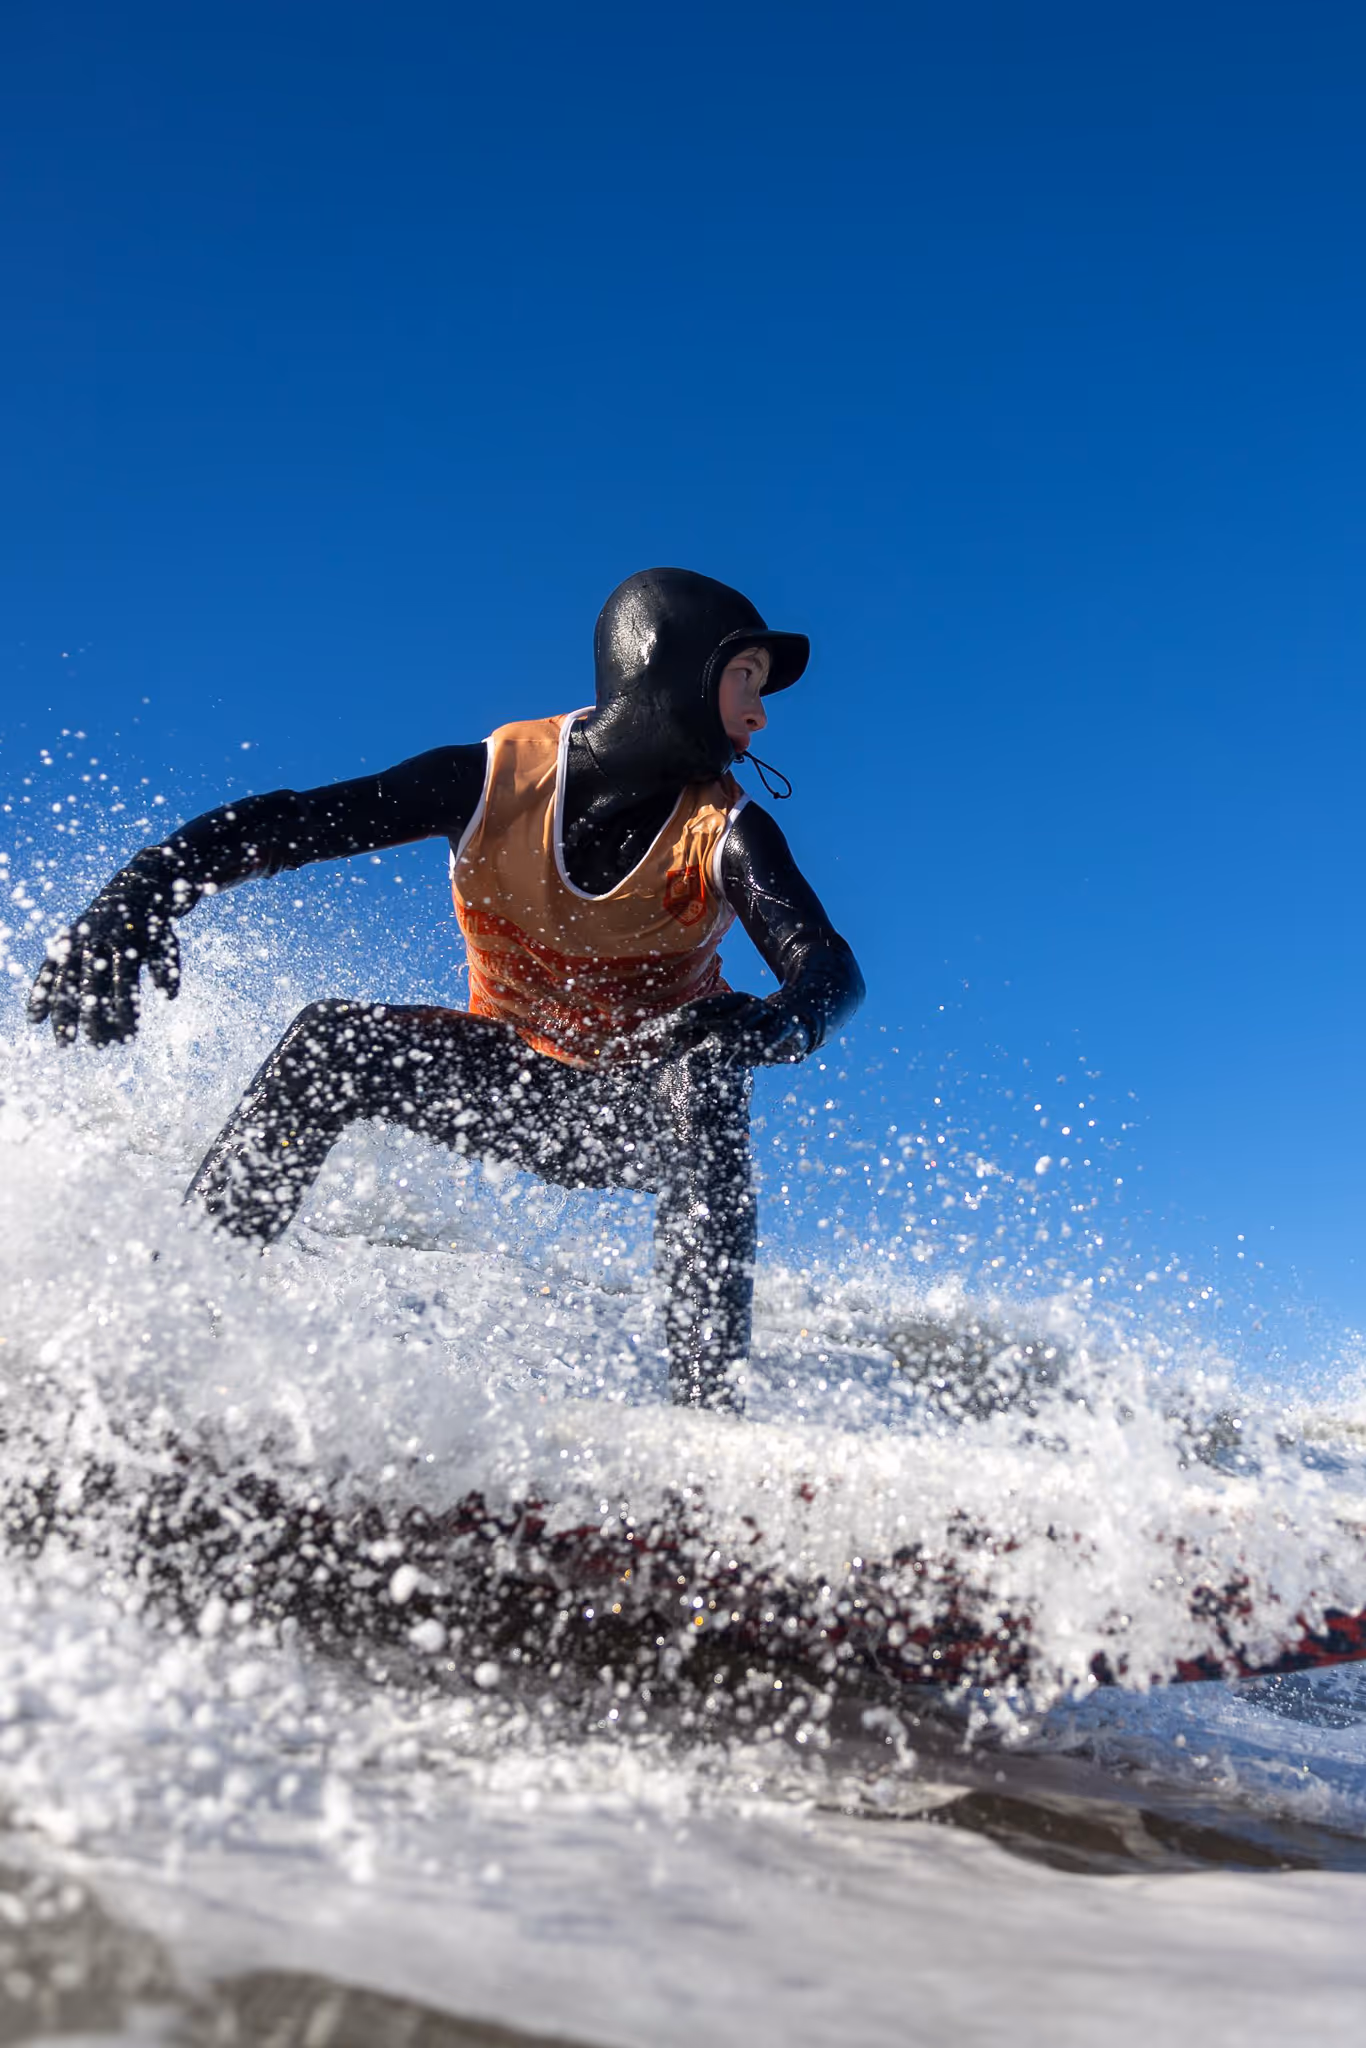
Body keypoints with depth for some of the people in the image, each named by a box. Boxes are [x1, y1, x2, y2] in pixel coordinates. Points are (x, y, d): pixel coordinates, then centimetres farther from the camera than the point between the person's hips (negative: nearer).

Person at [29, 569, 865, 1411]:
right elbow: (282, 824, -18)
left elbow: (834, 969, -28)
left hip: (634, 1110, -1)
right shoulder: (498, 775, -15)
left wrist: (775, 1025, -52)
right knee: (332, 1042, -24)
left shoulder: (727, 830, -16)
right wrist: (139, 897, -34)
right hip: (508, 1076, 1)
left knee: (706, 1074, -35)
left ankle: (711, 1411, -36)